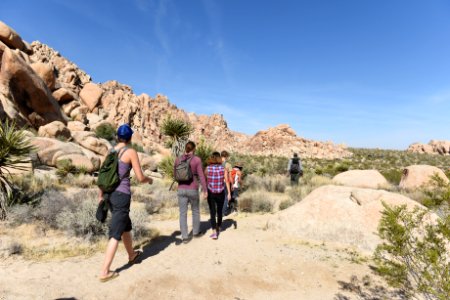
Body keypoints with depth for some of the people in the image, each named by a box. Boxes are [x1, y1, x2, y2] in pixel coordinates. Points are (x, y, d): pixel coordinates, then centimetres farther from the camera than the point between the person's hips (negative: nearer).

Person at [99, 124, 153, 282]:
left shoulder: (111, 151, 9)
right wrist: (149, 179, 11)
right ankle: (105, 271, 4)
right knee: (116, 233, 0)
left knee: (126, 225, 24)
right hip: (121, 195, -7)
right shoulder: (131, 152, -10)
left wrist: (100, 195, 21)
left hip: (110, 193, 7)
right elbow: (140, 178, -11)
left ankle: (132, 255, 42)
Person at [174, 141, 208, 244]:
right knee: (195, 211, 18)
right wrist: (205, 190, -4)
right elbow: (201, 176, -11)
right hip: (193, 190, -2)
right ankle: (196, 232, 32)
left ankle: (184, 237, 7)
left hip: (181, 190, 3)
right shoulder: (197, 159, -10)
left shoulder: (178, 159, 1)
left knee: (183, 214, 8)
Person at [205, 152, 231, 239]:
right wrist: (229, 193, -5)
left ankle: (214, 232, -4)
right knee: (219, 211, 19)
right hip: (221, 193, 1)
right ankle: (218, 228, 37)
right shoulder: (223, 168, -5)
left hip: (210, 193, -1)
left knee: (212, 212, 4)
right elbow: (227, 181, -9)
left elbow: (205, 181, 0)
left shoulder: (207, 168, -6)